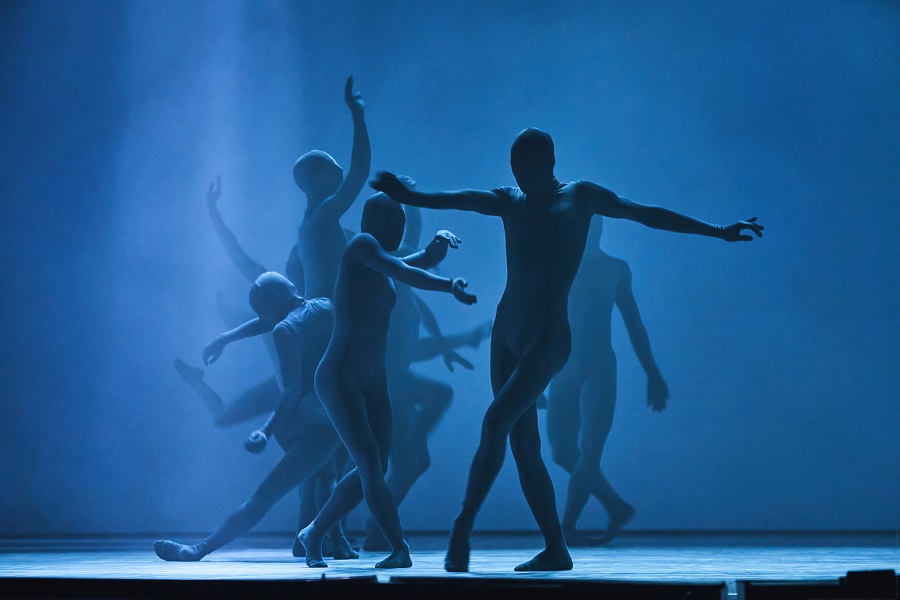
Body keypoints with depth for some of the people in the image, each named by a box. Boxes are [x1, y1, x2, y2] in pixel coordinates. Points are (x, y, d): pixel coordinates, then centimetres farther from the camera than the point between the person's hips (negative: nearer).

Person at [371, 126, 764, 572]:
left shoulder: (580, 197, 1)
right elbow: (458, 199, -7)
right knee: (523, 443, 5)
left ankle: (463, 527, -15)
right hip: (507, 330, 5)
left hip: (548, 336, -5)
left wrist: (716, 231, 1)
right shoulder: (509, 203, 10)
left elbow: (646, 214, 3)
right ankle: (556, 550, 11)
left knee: (496, 423, -19)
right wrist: (409, 196, -24)